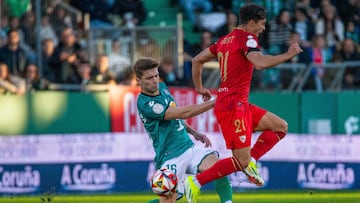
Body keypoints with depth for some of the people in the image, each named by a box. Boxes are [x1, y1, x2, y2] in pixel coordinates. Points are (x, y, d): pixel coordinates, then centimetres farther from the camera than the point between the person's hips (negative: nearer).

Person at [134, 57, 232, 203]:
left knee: (217, 167, -22)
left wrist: (194, 133, 16)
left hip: (189, 147, 7)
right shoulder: (145, 104, -18)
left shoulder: (162, 87, 9)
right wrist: (215, 103, -25)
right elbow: (183, 113, -24)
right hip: (171, 157, -7)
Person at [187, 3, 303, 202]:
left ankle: (250, 162, 4)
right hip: (234, 106, -10)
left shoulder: (225, 40, 14)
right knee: (241, 160, -9)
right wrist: (288, 54, -21)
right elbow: (260, 63, -30)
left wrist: (199, 87, 28)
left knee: (281, 127, 11)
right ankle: (196, 182, -9)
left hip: (240, 105, 10)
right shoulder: (246, 39, -11)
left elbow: (197, 60, 19)